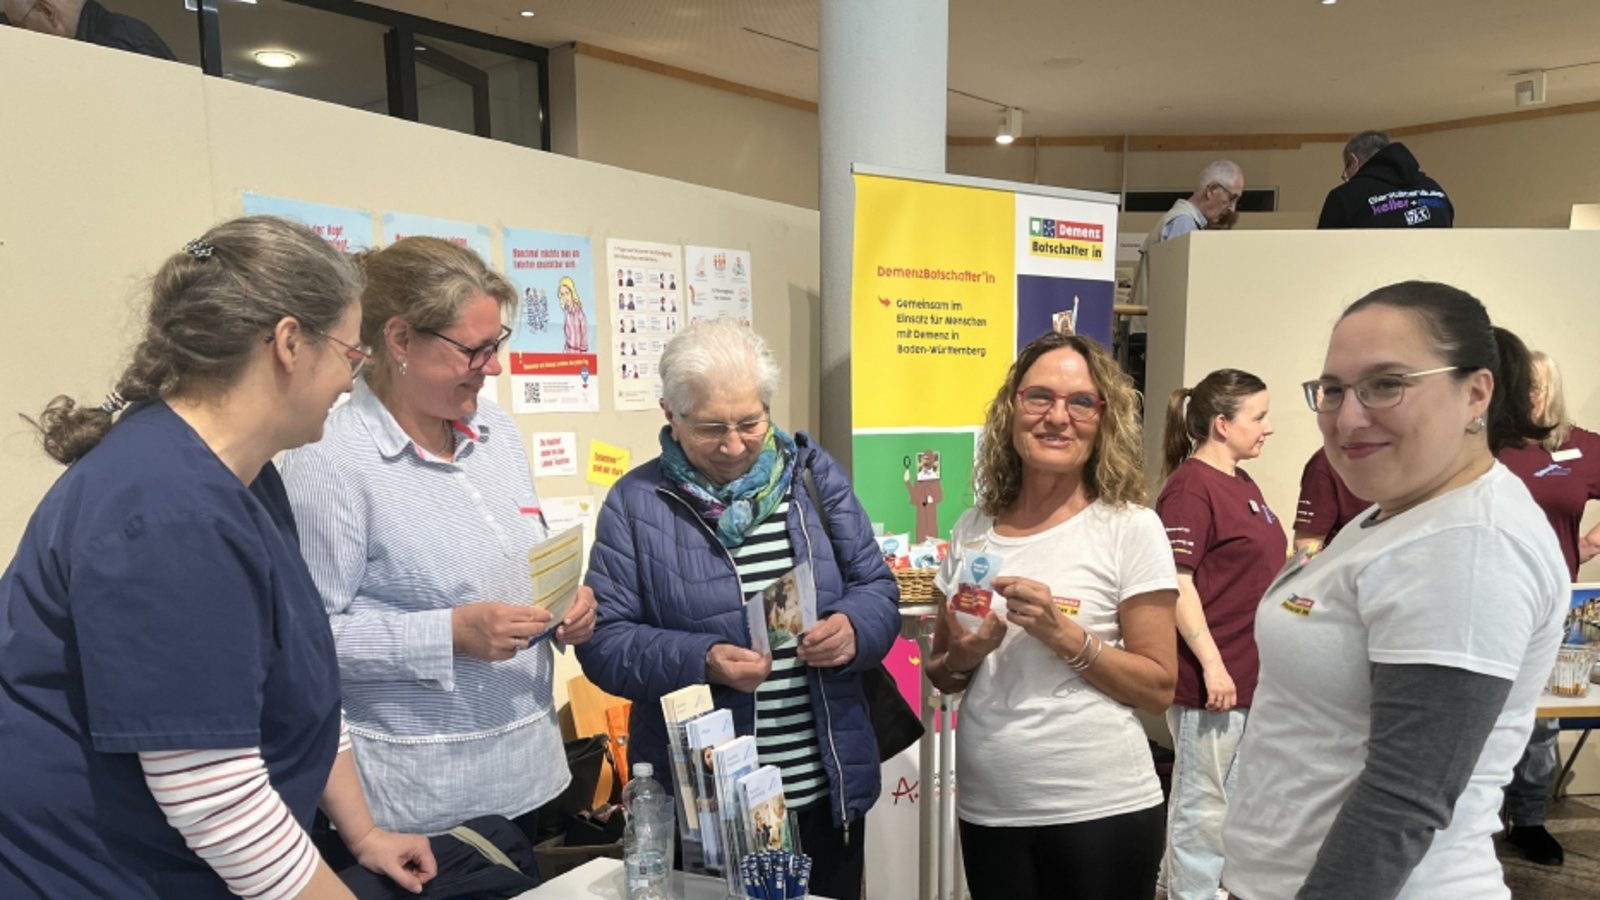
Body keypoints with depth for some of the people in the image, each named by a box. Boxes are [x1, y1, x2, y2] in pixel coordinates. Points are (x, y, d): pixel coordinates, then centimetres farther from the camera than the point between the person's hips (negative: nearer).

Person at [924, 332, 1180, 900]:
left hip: (1102, 811, -3)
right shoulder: (973, 531, 2)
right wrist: (962, 657, -10)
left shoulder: (1130, 529, -8)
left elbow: (1159, 688, -8)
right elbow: (940, 675, 10)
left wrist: (1065, 635, -20)